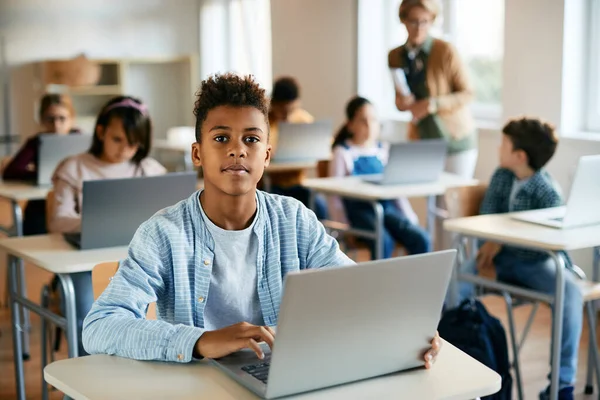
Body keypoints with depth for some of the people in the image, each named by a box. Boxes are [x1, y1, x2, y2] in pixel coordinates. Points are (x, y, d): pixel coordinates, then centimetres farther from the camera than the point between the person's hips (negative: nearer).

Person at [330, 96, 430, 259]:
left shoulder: (384, 150, 13)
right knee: (384, 242, -32)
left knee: (421, 239, -18)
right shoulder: (343, 153, 0)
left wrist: (409, 216, 6)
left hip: (387, 207, 5)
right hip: (360, 210, -5)